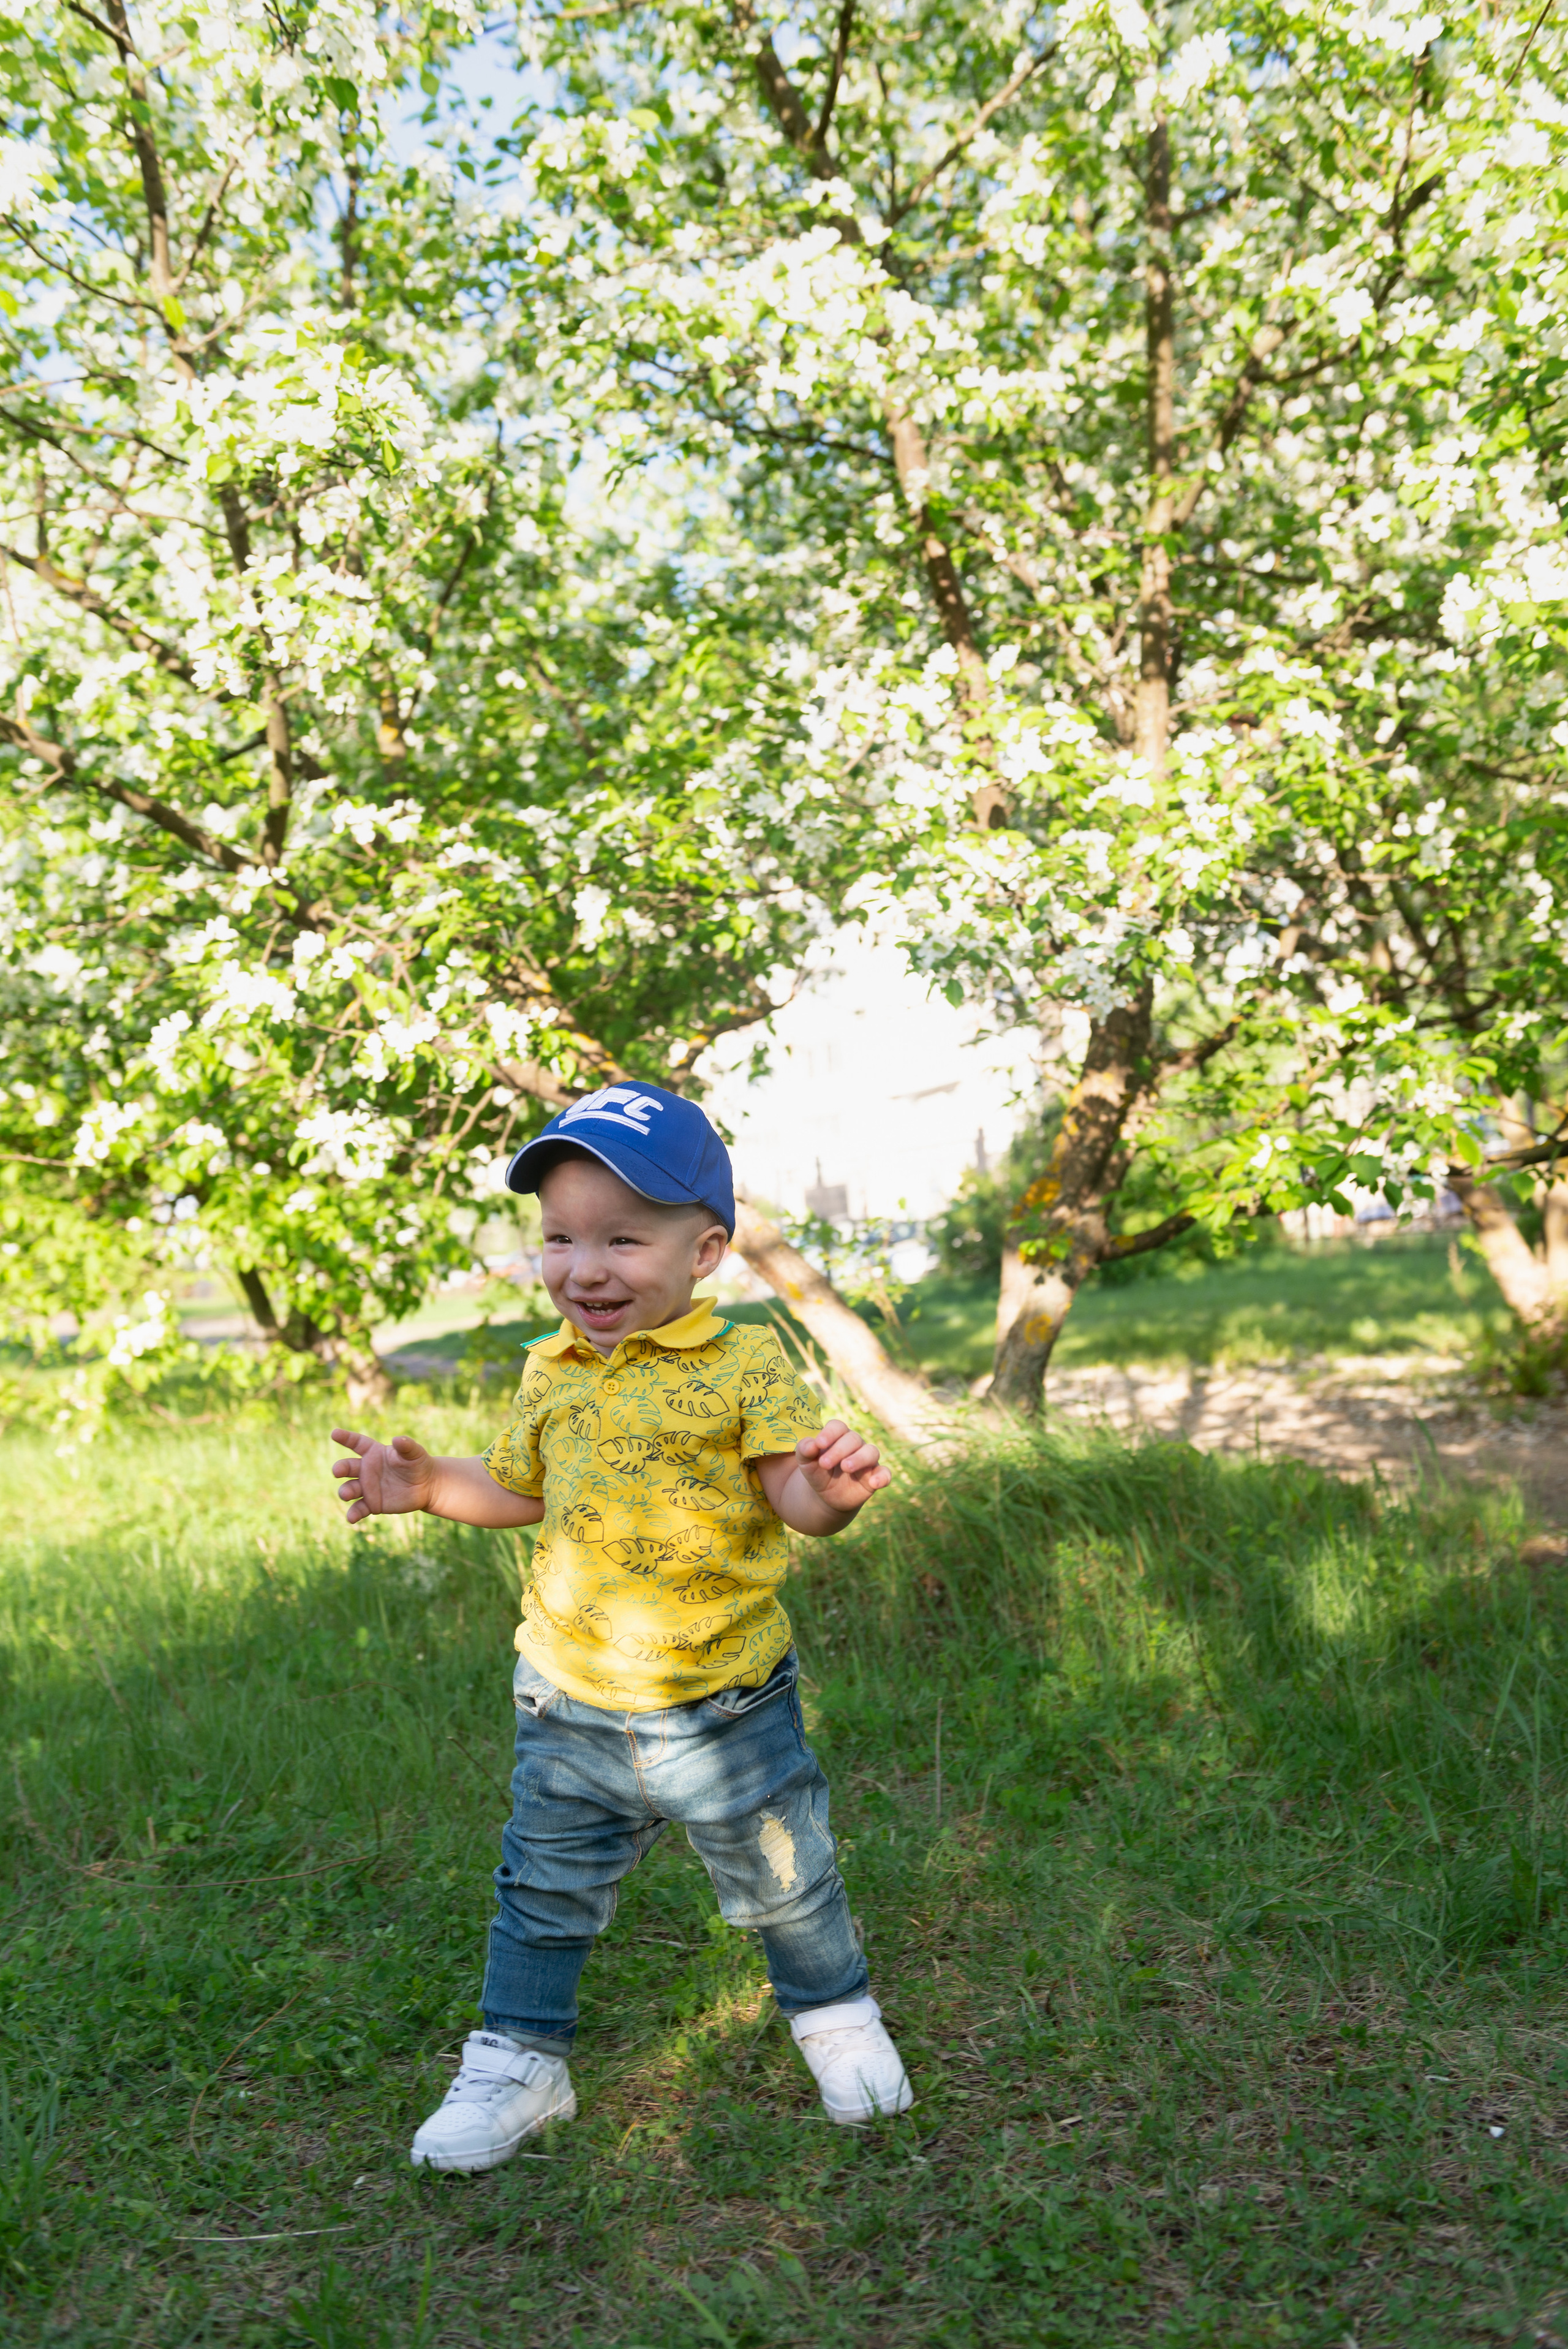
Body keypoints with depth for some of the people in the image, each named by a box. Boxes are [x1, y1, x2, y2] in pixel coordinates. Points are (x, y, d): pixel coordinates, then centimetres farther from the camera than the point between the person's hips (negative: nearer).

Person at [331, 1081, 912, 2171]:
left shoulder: (745, 1363, -14)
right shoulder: (552, 1373, 1)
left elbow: (794, 1496, -18)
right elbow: (521, 1489, 16)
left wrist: (831, 1487, -40)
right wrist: (428, 1484, 1)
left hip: (726, 1705, -3)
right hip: (572, 1704, 4)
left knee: (784, 1881, 16)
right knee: (545, 1892, 17)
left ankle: (835, 2014, 43)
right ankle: (518, 2064, 39)